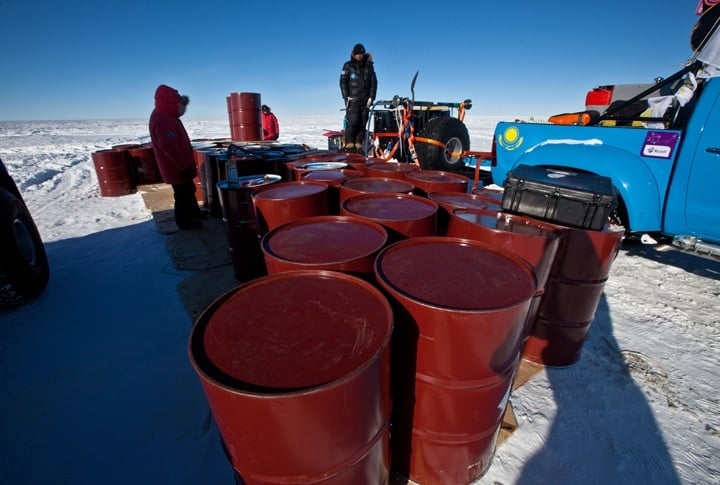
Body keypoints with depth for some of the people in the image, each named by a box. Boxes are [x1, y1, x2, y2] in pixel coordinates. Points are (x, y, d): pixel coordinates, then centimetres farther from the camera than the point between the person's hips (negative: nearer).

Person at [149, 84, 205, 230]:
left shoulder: (165, 116, 10)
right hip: (177, 168, -11)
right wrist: (184, 167, -27)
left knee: (189, 190, 23)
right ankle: (184, 222, 13)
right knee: (183, 194, 1)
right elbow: (170, 147, -29)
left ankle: (195, 213, 40)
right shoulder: (161, 120, -24)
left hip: (179, 166, 11)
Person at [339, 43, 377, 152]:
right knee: (353, 121, -14)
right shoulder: (348, 66, 7)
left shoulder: (369, 66, 16)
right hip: (353, 99, -3)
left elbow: (374, 82, 13)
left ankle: (358, 144, 1)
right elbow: (343, 82, 2)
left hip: (366, 100, 3)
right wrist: (346, 97, -8)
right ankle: (349, 143, -10)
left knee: (362, 123, -2)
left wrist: (371, 97, 2)